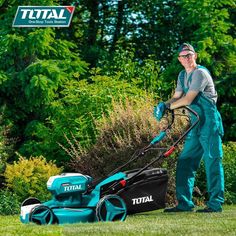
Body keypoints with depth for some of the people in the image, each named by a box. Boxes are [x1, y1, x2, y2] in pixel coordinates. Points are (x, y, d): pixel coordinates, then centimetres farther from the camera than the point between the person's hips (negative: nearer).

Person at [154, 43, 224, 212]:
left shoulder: (200, 73, -13)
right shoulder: (183, 76, 15)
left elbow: (187, 99, -17)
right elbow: (177, 97, 17)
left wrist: (167, 107, -7)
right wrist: (164, 105, -4)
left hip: (209, 122, -9)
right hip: (195, 125, 9)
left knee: (212, 161, -8)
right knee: (185, 162, 6)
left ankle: (215, 204, -7)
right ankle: (184, 203, 9)